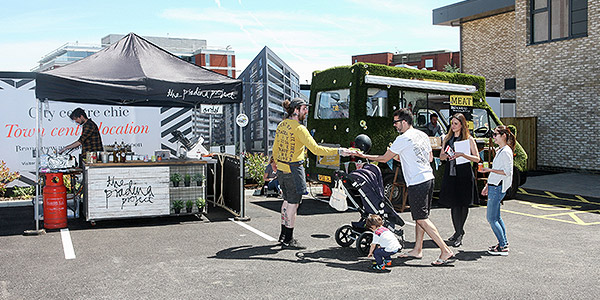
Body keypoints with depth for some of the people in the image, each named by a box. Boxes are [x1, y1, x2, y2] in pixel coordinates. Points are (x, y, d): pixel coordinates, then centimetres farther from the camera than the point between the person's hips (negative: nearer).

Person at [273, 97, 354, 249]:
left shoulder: (281, 125, 8)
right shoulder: (299, 128, -18)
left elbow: (275, 148, 15)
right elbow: (316, 149, -24)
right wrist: (339, 151, -22)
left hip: (281, 169, 9)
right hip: (294, 170, -9)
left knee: (287, 201, 21)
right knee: (293, 204, 2)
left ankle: (283, 234, 32)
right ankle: (288, 240, 11)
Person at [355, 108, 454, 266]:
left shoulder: (403, 139, -12)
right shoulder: (423, 135, 13)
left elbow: (384, 158, -4)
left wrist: (364, 156, 8)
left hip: (416, 183, -9)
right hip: (428, 178, 9)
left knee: (422, 219, -6)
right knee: (420, 217, 15)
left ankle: (446, 251, -9)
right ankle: (417, 250, 22)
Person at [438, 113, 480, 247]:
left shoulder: (469, 139, 0)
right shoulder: (447, 138, 12)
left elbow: (477, 158, -2)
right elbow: (441, 156, 16)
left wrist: (462, 154, -16)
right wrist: (446, 155, -7)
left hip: (464, 174, -3)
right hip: (450, 173, 3)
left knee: (463, 203, 1)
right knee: (454, 203, 0)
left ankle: (459, 232, 11)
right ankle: (459, 231, 12)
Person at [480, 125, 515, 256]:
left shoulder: (506, 151, -13)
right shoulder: (499, 150, 17)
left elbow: (507, 172, -19)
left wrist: (490, 170, -21)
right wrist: (487, 186, 21)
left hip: (498, 188, -10)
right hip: (494, 186, 10)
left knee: (491, 218, -7)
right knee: (496, 217, 12)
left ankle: (503, 247, -2)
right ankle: (504, 244, 18)